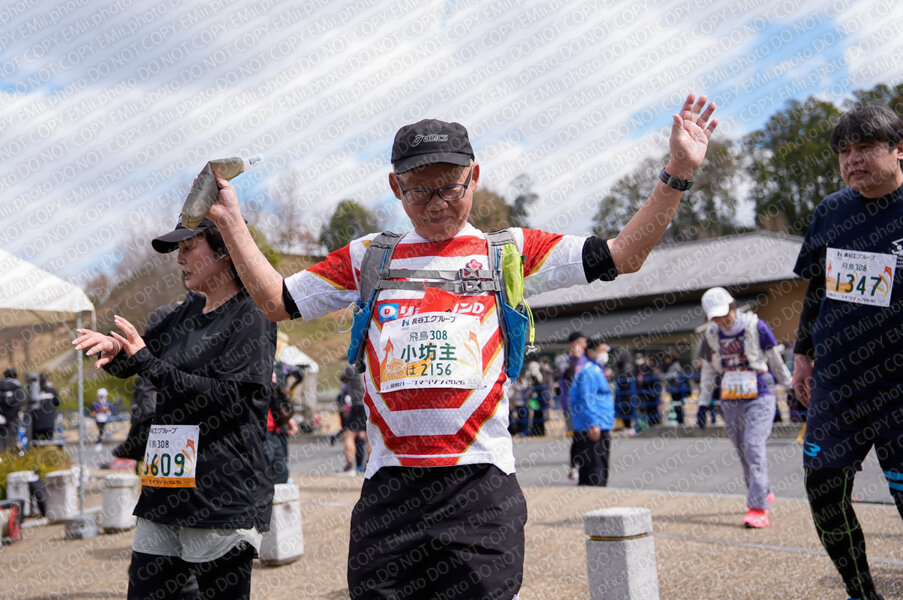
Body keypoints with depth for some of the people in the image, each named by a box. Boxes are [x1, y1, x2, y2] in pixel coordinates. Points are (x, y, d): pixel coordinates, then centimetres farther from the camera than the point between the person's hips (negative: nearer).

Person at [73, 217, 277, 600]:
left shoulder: (251, 317, -7)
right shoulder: (187, 314, 16)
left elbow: (229, 397, -18)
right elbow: (128, 364, 20)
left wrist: (148, 363, -17)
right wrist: (113, 349, -5)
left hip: (222, 502, -7)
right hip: (165, 495, 8)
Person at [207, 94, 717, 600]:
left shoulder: (509, 252, 9)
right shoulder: (367, 259, 15)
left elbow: (622, 256, 5)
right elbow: (278, 302, 20)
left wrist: (678, 173, -3)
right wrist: (232, 224, 15)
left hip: (481, 486, -2)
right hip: (389, 488, 2)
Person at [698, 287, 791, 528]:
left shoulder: (756, 326, -8)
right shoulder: (712, 334, 4)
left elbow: (775, 359, 4)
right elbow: (708, 370, 16)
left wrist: (789, 387, 12)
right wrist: (703, 402, 18)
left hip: (759, 399, -5)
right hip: (730, 403, 5)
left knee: (754, 448, -17)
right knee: (744, 454, 9)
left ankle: (758, 509, -19)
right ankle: (765, 494, 32)